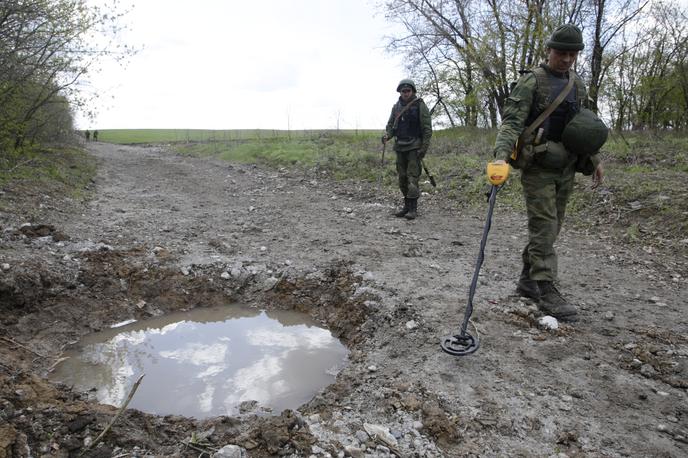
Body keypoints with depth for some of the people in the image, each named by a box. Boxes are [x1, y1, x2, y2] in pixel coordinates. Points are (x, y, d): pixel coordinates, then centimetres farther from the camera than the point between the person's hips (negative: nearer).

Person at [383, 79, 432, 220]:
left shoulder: (420, 106, -4)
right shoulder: (396, 107, 12)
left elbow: (427, 128, -6)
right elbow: (391, 124, 15)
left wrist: (424, 148, -13)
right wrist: (387, 135, -6)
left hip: (414, 147, -6)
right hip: (400, 146, 6)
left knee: (412, 177, -11)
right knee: (402, 178, 8)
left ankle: (413, 208, -8)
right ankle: (407, 205, 18)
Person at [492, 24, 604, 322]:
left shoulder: (578, 85, 15)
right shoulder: (532, 81, -6)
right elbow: (511, 121, -17)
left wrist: (594, 160, 16)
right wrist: (502, 155, -33)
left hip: (566, 169, 7)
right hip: (538, 167, -7)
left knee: (550, 228, 9)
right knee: (543, 227, -8)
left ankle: (528, 280, 21)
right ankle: (547, 291, -4)